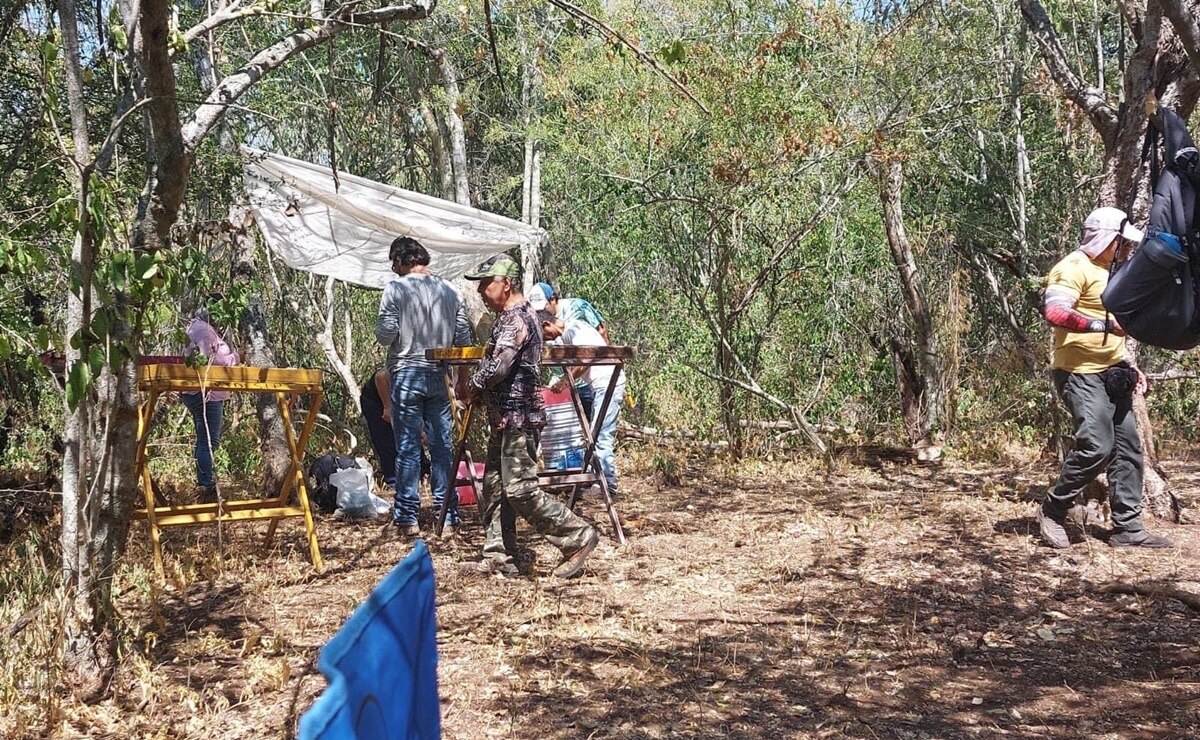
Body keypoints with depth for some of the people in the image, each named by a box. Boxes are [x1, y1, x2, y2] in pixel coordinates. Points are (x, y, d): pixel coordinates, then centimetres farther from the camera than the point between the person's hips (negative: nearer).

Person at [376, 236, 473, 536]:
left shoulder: (395, 288, -7)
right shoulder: (451, 291, 5)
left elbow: (386, 335, -12)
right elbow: (464, 339, 6)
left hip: (406, 374, -3)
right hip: (440, 376, 3)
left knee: (407, 446, 2)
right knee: (442, 445, 8)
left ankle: (407, 516, 4)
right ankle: (447, 515, 12)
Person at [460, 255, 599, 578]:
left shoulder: (517, 318, -16)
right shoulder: (508, 318, 18)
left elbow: (497, 367, -25)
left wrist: (473, 387, -7)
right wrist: (479, 391, 5)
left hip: (517, 419, -11)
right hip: (505, 418, 11)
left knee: (520, 490, -10)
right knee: (494, 489, 11)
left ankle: (578, 537, -1)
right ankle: (499, 557, 16)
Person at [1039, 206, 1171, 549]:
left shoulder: (1106, 271, 22)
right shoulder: (1074, 268, -10)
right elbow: (1055, 312, -26)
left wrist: (1129, 366, 22)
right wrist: (1105, 324, -31)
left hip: (1110, 375, 10)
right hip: (1080, 374, -10)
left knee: (1128, 448, 6)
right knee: (1097, 446, -18)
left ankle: (1128, 527, 11)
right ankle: (1053, 510, 0)